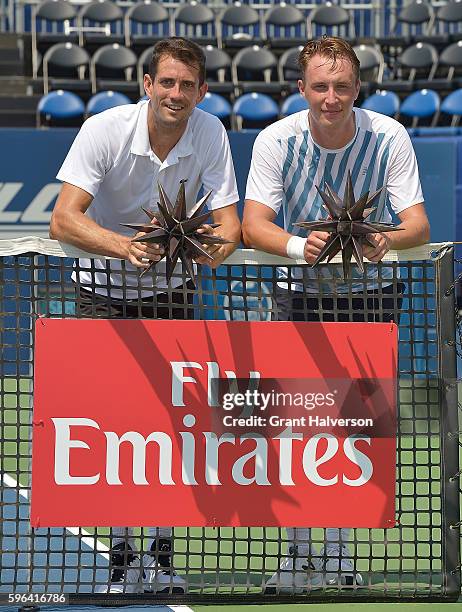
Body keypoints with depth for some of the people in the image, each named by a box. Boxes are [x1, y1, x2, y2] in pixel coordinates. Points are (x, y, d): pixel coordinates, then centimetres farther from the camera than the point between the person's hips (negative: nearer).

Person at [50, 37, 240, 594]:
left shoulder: (211, 135, -12)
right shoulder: (104, 129, -20)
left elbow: (228, 219, -12)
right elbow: (63, 220, -28)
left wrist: (216, 246, -37)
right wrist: (124, 246, -46)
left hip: (170, 294, 2)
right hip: (103, 291, -2)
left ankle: (161, 555, 7)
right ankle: (121, 557, -1)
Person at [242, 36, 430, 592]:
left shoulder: (389, 138, -14)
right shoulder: (276, 141, -14)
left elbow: (417, 223, -17)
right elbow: (253, 225, -19)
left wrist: (388, 240, -40)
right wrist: (298, 246, -40)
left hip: (369, 294, 0)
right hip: (301, 295, 0)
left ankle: (339, 556, 14)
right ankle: (298, 556, 1)